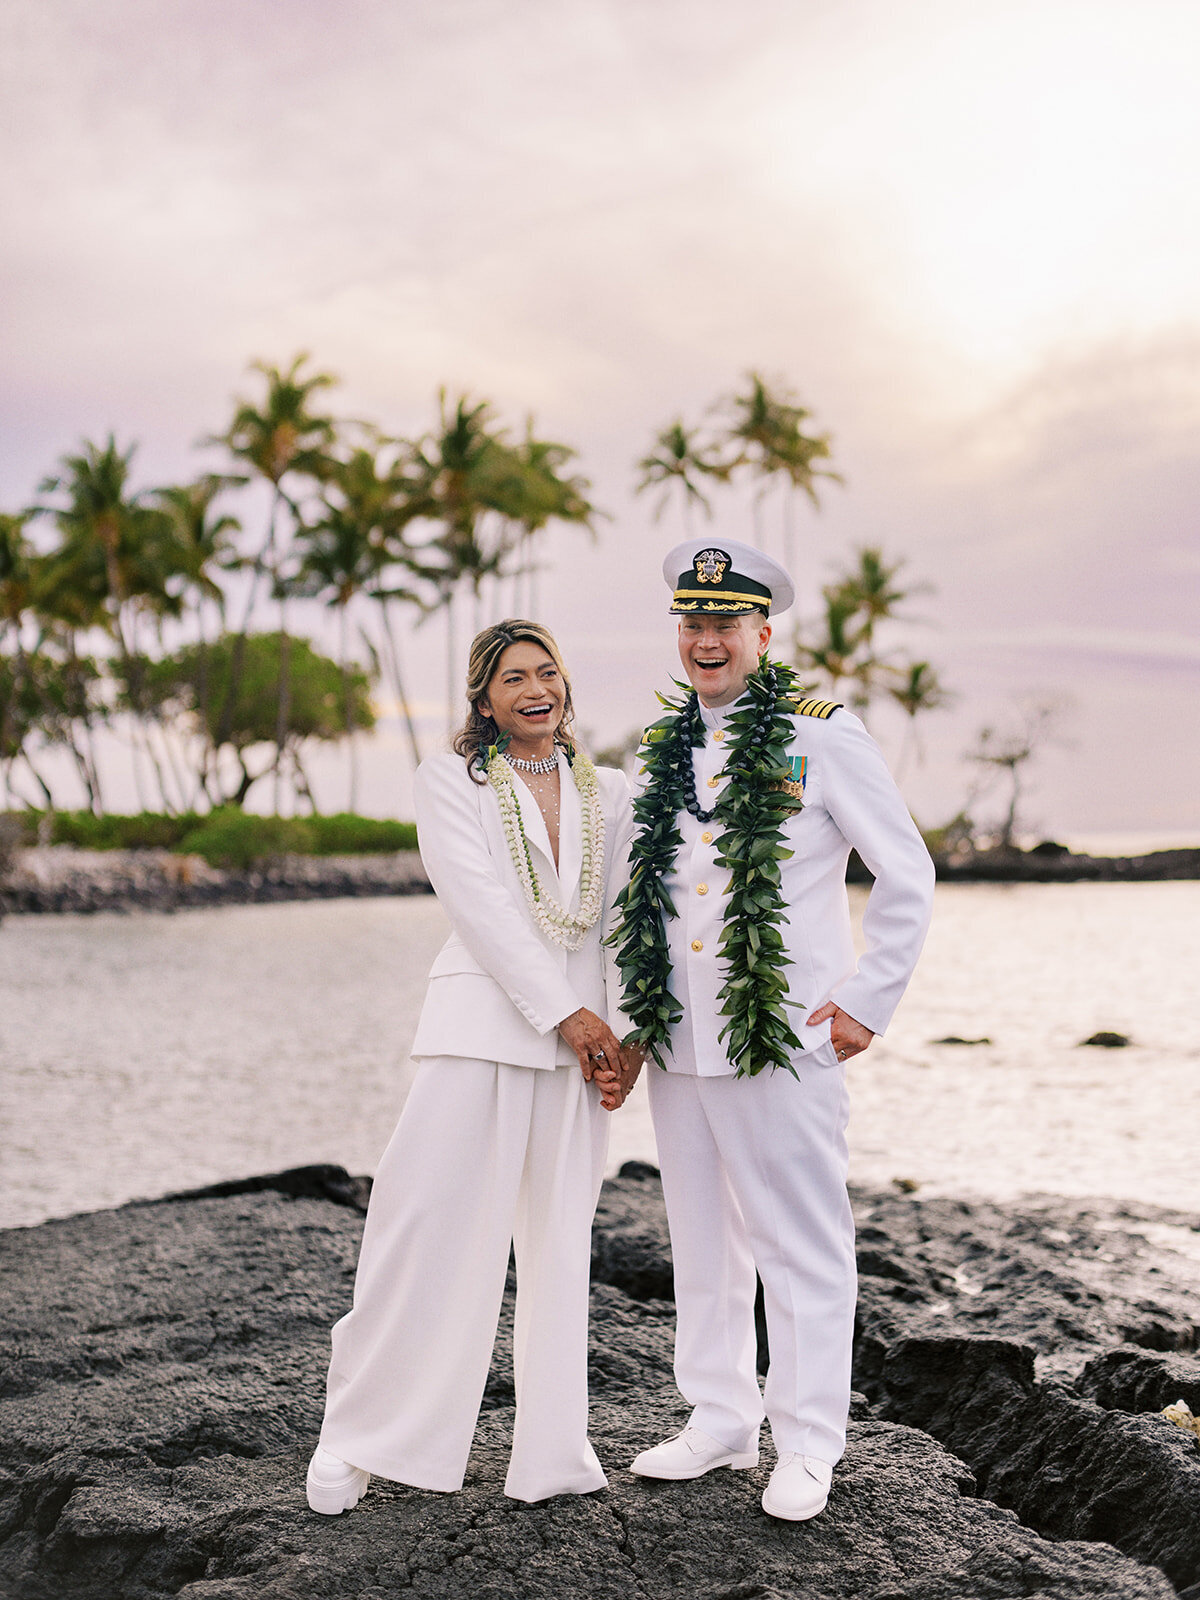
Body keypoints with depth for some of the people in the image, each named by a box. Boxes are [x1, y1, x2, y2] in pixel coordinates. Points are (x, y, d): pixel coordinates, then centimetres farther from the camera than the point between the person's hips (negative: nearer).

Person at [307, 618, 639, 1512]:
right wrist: (566, 1013, -12)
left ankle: (553, 1453, 16)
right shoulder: (451, 781, 3)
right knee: (429, 1231, -6)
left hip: (580, 1042, 4)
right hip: (482, 1027, -4)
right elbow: (482, 906, -7)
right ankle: (357, 1441, 8)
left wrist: (629, 1034, -2)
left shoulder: (608, 793, 13)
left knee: (560, 1245, 8)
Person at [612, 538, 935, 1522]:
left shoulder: (823, 738, -4)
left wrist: (869, 1001, -5)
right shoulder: (665, 751, 12)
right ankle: (720, 1422, 26)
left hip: (786, 1043, -5)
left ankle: (808, 1447, 13)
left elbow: (908, 877, -2)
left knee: (801, 1248, 1)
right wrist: (638, 1011, 13)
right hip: (678, 1045, 5)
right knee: (703, 1246, 13)